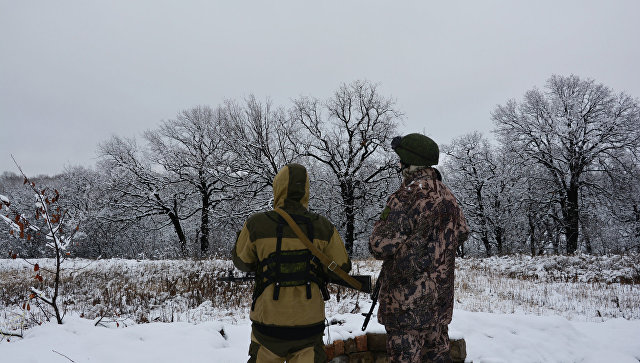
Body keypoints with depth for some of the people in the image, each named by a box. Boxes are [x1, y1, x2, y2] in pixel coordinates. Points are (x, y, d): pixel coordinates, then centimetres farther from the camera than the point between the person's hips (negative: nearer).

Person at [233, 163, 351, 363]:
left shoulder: (256, 225, -12)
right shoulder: (323, 227, -9)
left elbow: (241, 261, 4)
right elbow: (342, 267, 0)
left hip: (268, 319, 0)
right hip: (309, 324, 1)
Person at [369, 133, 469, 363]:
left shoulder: (406, 197, -20)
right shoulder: (446, 195, 4)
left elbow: (381, 247, -20)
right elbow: (462, 232, 17)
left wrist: (382, 220, -2)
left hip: (408, 300, -8)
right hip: (441, 297, 8)